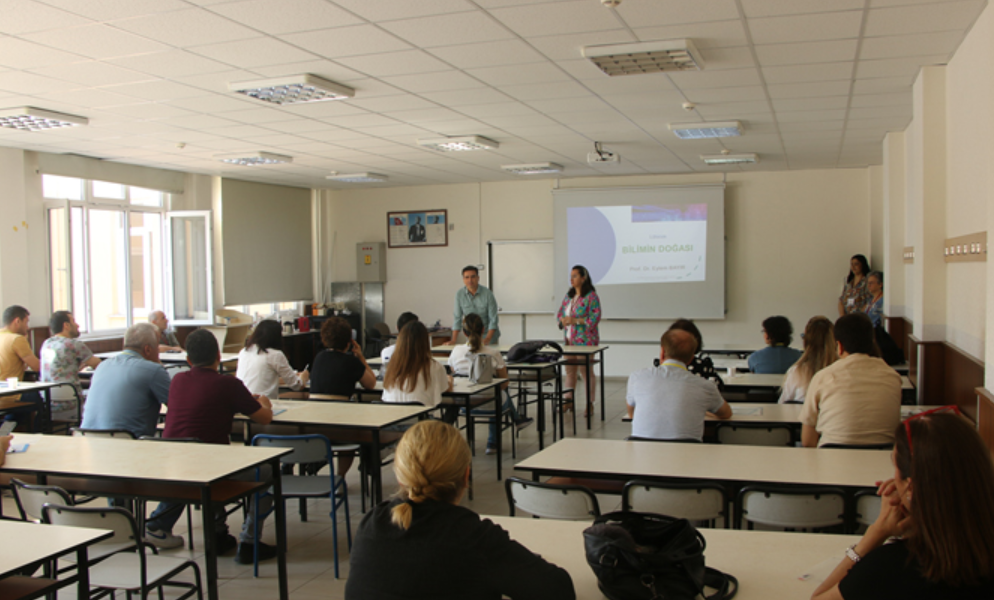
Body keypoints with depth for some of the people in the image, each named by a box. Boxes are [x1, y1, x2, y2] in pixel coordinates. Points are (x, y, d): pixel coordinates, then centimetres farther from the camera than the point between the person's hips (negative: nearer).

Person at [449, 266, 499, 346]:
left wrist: (488, 338, -26)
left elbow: (493, 319, -14)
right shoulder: (459, 294, -8)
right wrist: (453, 340, -10)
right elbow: (457, 317, -3)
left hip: (489, 333, -2)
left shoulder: (487, 293, -15)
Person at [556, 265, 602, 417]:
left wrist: (575, 320, -21)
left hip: (585, 340, -7)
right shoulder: (569, 295, 14)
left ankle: (590, 403, 6)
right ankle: (569, 400, 21)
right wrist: (563, 319, -6)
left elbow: (595, 317, -16)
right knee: (569, 370, 11)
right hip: (569, 339, 7)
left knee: (587, 370, -2)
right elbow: (560, 312, 18)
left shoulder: (591, 296, -9)